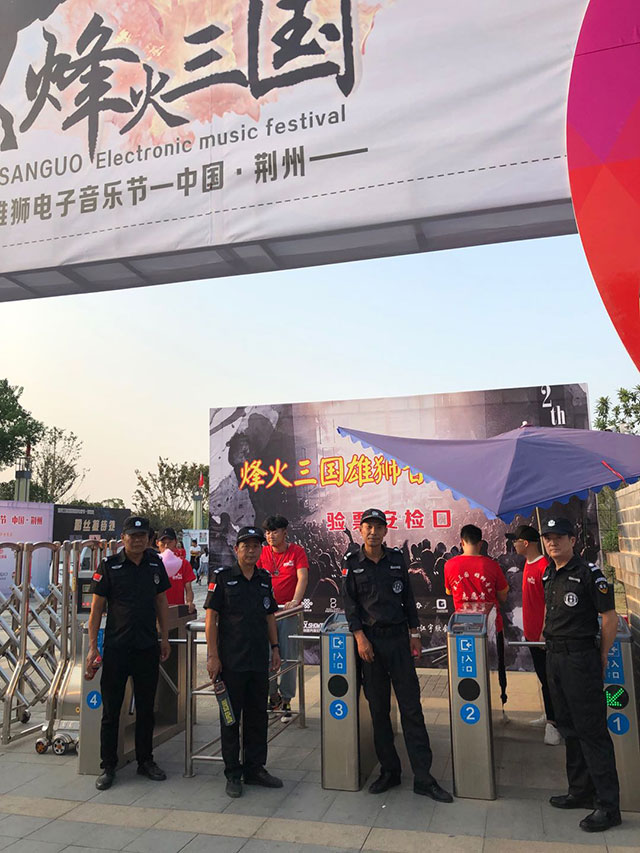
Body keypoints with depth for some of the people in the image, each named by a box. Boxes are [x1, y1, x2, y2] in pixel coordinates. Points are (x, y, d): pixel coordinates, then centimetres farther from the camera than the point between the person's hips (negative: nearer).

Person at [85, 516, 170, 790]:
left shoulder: (155, 564, 4)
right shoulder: (109, 566, -6)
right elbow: (96, 608, -5)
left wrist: (165, 638, 9)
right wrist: (92, 647, -8)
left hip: (147, 647, 3)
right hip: (116, 647, -3)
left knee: (146, 708, 13)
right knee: (111, 710, 7)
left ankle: (145, 761, 28)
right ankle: (108, 767, 21)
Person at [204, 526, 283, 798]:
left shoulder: (265, 579, 9)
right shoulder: (223, 577, -6)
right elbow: (211, 617, -8)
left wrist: (275, 647, 10)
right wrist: (213, 655, -12)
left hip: (259, 660, 5)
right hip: (231, 661, -5)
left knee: (258, 715, 12)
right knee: (231, 717, 6)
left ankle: (255, 769, 25)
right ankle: (233, 774, 18)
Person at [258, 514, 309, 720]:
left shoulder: (297, 551, -1)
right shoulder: (262, 553, 6)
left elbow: (302, 577, -10)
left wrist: (295, 601, -25)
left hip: (288, 611, -2)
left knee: (288, 657, 1)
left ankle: (286, 700, 12)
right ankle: (272, 695, 21)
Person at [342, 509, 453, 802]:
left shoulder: (396, 558, 5)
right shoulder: (352, 562, 0)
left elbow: (408, 597, 11)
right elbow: (349, 602, -2)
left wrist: (414, 632, 8)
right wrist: (360, 637, -10)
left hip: (398, 637, 1)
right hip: (370, 640, -1)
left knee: (411, 707, 0)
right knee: (378, 708, 7)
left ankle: (423, 777, 5)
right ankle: (389, 770, 20)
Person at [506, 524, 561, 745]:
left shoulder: (544, 567, -19)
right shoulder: (528, 564, 8)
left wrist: (544, 632, -20)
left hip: (543, 634, -9)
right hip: (532, 632, 9)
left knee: (548, 678, -2)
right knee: (542, 676, 18)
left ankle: (553, 723, 5)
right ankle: (550, 715, 29)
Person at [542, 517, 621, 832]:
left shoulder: (589, 573, -12)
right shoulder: (548, 575, 9)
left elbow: (610, 618, -10)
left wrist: (601, 659, -7)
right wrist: (552, 645, 14)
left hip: (581, 658, -8)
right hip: (554, 657, 8)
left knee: (592, 731, -3)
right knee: (568, 728, 15)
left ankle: (608, 805, 7)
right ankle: (580, 791, 28)